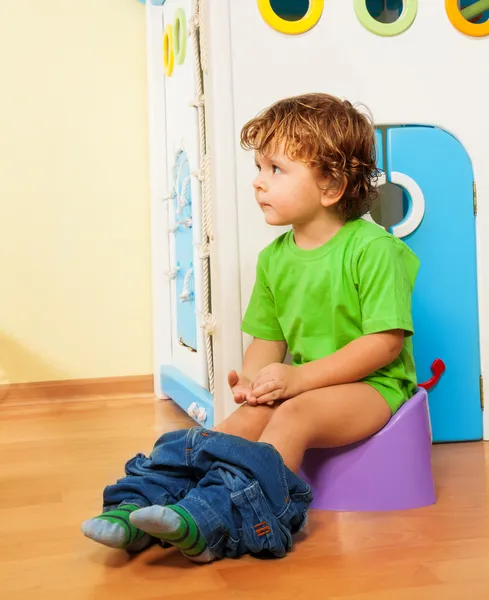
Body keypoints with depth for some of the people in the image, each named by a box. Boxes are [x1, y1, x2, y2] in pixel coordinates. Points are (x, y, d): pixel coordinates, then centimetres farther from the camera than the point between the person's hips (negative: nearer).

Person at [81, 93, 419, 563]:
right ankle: (139, 505, -27)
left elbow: (386, 341, -17)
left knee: (293, 415, -31)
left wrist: (300, 376, -21)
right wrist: (254, 376, -11)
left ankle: (214, 520, -42)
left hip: (372, 384, -5)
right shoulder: (274, 258, 8)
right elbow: (267, 338, 13)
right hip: (301, 383, 6)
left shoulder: (372, 248, -13)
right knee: (245, 419, -19)